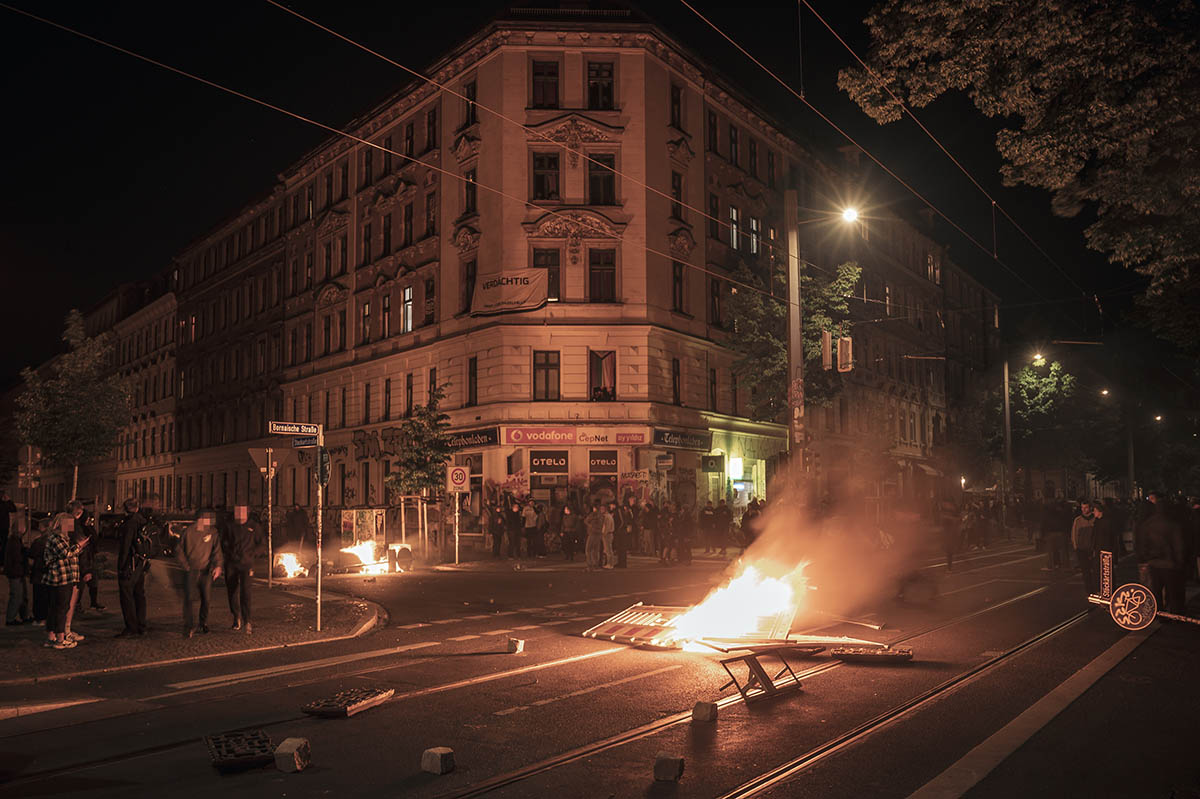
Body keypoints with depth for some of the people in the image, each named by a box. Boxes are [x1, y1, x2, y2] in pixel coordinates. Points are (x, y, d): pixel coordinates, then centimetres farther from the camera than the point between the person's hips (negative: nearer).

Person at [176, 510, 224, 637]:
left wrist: (218, 565, -19)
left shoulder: (213, 532, -1)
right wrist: (185, 565, -1)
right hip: (191, 571, -2)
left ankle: (204, 623, 28)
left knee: (206, 598, 8)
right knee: (189, 598, -10)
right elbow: (179, 549, 5)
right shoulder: (189, 530, -5)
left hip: (206, 571, 2)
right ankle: (189, 627, -4)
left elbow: (216, 550, -4)